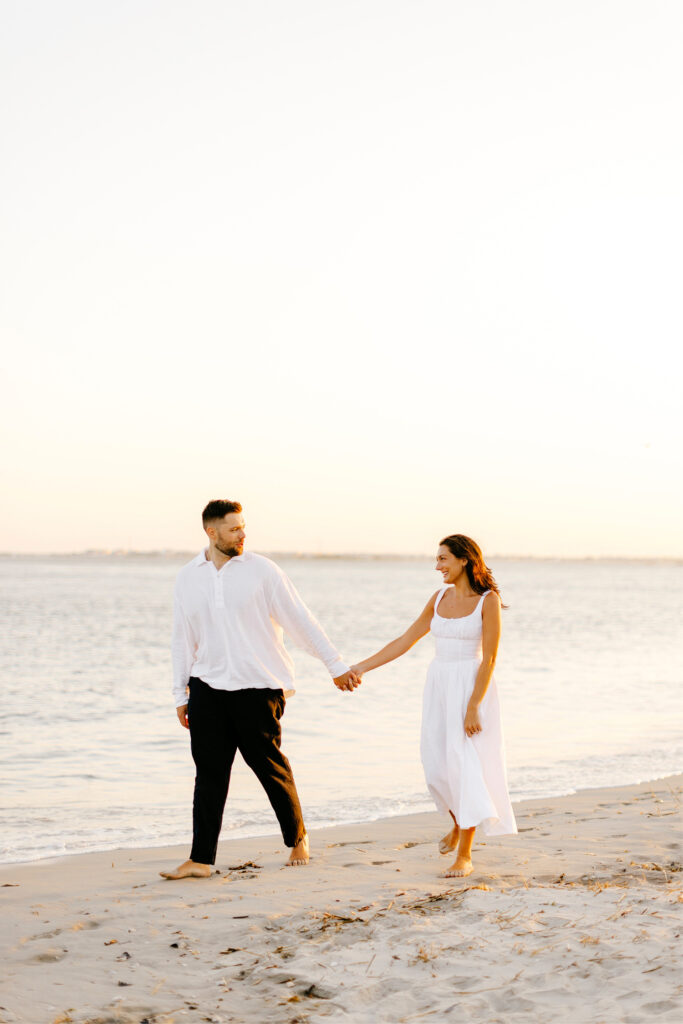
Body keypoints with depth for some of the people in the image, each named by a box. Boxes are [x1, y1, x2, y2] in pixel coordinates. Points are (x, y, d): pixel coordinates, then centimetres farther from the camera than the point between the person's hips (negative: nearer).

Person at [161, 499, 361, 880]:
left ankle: (298, 838, 25)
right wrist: (180, 695, 12)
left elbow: (300, 619, 1)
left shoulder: (261, 570, -2)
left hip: (258, 687, -3)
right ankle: (201, 859, 4)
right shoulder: (188, 578, 7)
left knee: (270, 767, 3)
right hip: (208, 687, 3)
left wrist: (337, 665, 2)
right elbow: (183, 639, 13)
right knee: (209, 772, 1)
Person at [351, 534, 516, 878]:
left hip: (473, 688, -5)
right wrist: (361, 667, 8)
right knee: (437, 765, 5)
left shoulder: (488, 600, -9)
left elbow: (489, 658, -13)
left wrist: (473, 706, -19)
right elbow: (406, 640, 12)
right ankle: (458, 823, 34)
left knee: (465, 765, -6)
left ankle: (464, 855, 0)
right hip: (438, 686, 6)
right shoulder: (440, 598, 8)